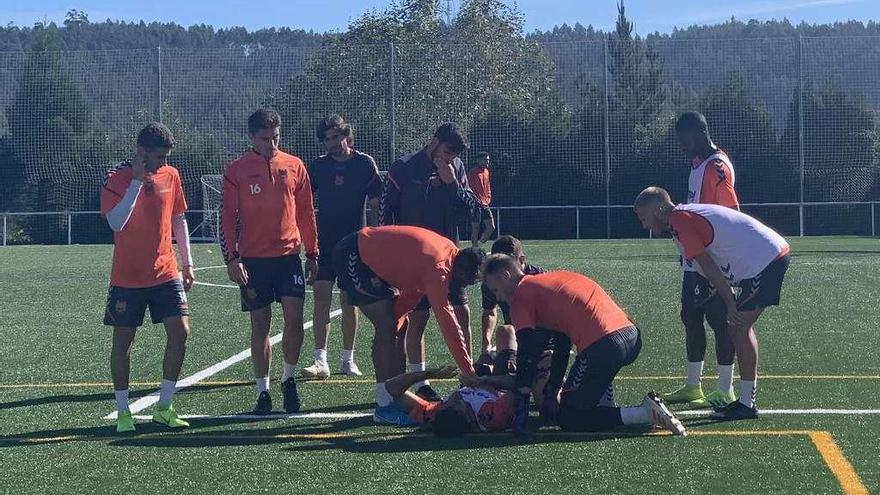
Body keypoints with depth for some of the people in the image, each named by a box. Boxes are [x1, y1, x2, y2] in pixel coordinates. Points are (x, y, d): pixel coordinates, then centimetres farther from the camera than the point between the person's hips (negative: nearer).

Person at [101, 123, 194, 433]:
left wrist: (187, 262, 13)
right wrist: (137, 181, -24)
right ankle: (122, 412, 15)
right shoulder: (116, 178, -10)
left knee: (180, 332, -6)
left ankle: (164, 408, 6)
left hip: (166, 274, 4)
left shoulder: (170, 175, 5)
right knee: (123, 341, 3)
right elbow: (116, 222, -23)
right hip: (127, 278, -4)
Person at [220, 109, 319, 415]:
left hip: (289, 255, 1)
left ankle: (289, 378, 11)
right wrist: (231, 258, -8)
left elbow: (306, 213, 11)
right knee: (260, 324, 4)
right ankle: (263, 390, 13)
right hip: (253, 260, -1)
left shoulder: (294, 166, 6)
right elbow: (227, 217, 0)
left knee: (294, 318, -9)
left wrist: (312, 254, 10)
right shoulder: (237, 171, 0)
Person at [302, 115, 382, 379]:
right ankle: (321, 361, -9)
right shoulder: (319, 165, 5)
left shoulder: (365, 164, -2)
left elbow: (375, 205, 0)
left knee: (348, 300, 4)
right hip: (324, 241, 2)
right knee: (321, 297, -8)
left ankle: (347, 359, 14)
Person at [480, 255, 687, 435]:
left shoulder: (521, 294, 4)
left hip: (601, 346, -9)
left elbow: (528, 351, -3)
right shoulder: (551, 279, 30)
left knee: (568, 418, 3)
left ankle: (645, 414, -13)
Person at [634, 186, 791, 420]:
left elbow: (707, 267, -14)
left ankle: (746, 404, -4)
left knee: (739, 328, -7)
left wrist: (731, 304, -13)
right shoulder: (687, 214, 18)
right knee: (739, 326, 13)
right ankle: (747, 398, 18)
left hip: (764, 259, -10)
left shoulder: (680, 221, -12)